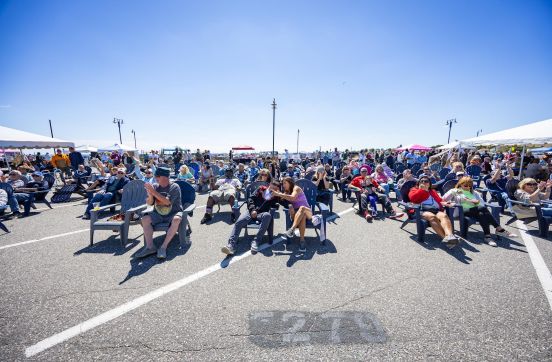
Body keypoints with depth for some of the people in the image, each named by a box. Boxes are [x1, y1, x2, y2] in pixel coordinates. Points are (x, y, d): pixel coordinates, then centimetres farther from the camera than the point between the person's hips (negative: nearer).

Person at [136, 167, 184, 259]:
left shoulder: (174, 187, -10)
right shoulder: (155, 186, 4)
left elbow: (167, 202, -23)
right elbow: (149, 203, 5)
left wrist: (154, 192, -26)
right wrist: (150, 195, -17)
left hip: (174, 213, -5)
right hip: (158, 214, 5)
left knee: (176, 220, -36)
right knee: (145, 219, -19)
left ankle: (163, 247, -26)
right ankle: (150, 247, -15)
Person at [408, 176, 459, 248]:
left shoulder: (433, 191, 37)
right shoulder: (414, 190, 23)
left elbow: (439, 200, 26)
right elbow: (412, 198, 1)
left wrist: (444, 203, 3)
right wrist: (422, 189, 8)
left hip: (436, 210, 4)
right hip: (423, 211, -4)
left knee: (444, 215, -32)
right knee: (432, 217, -38)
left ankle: (449, 235, -56)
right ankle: (445, 237, -53)